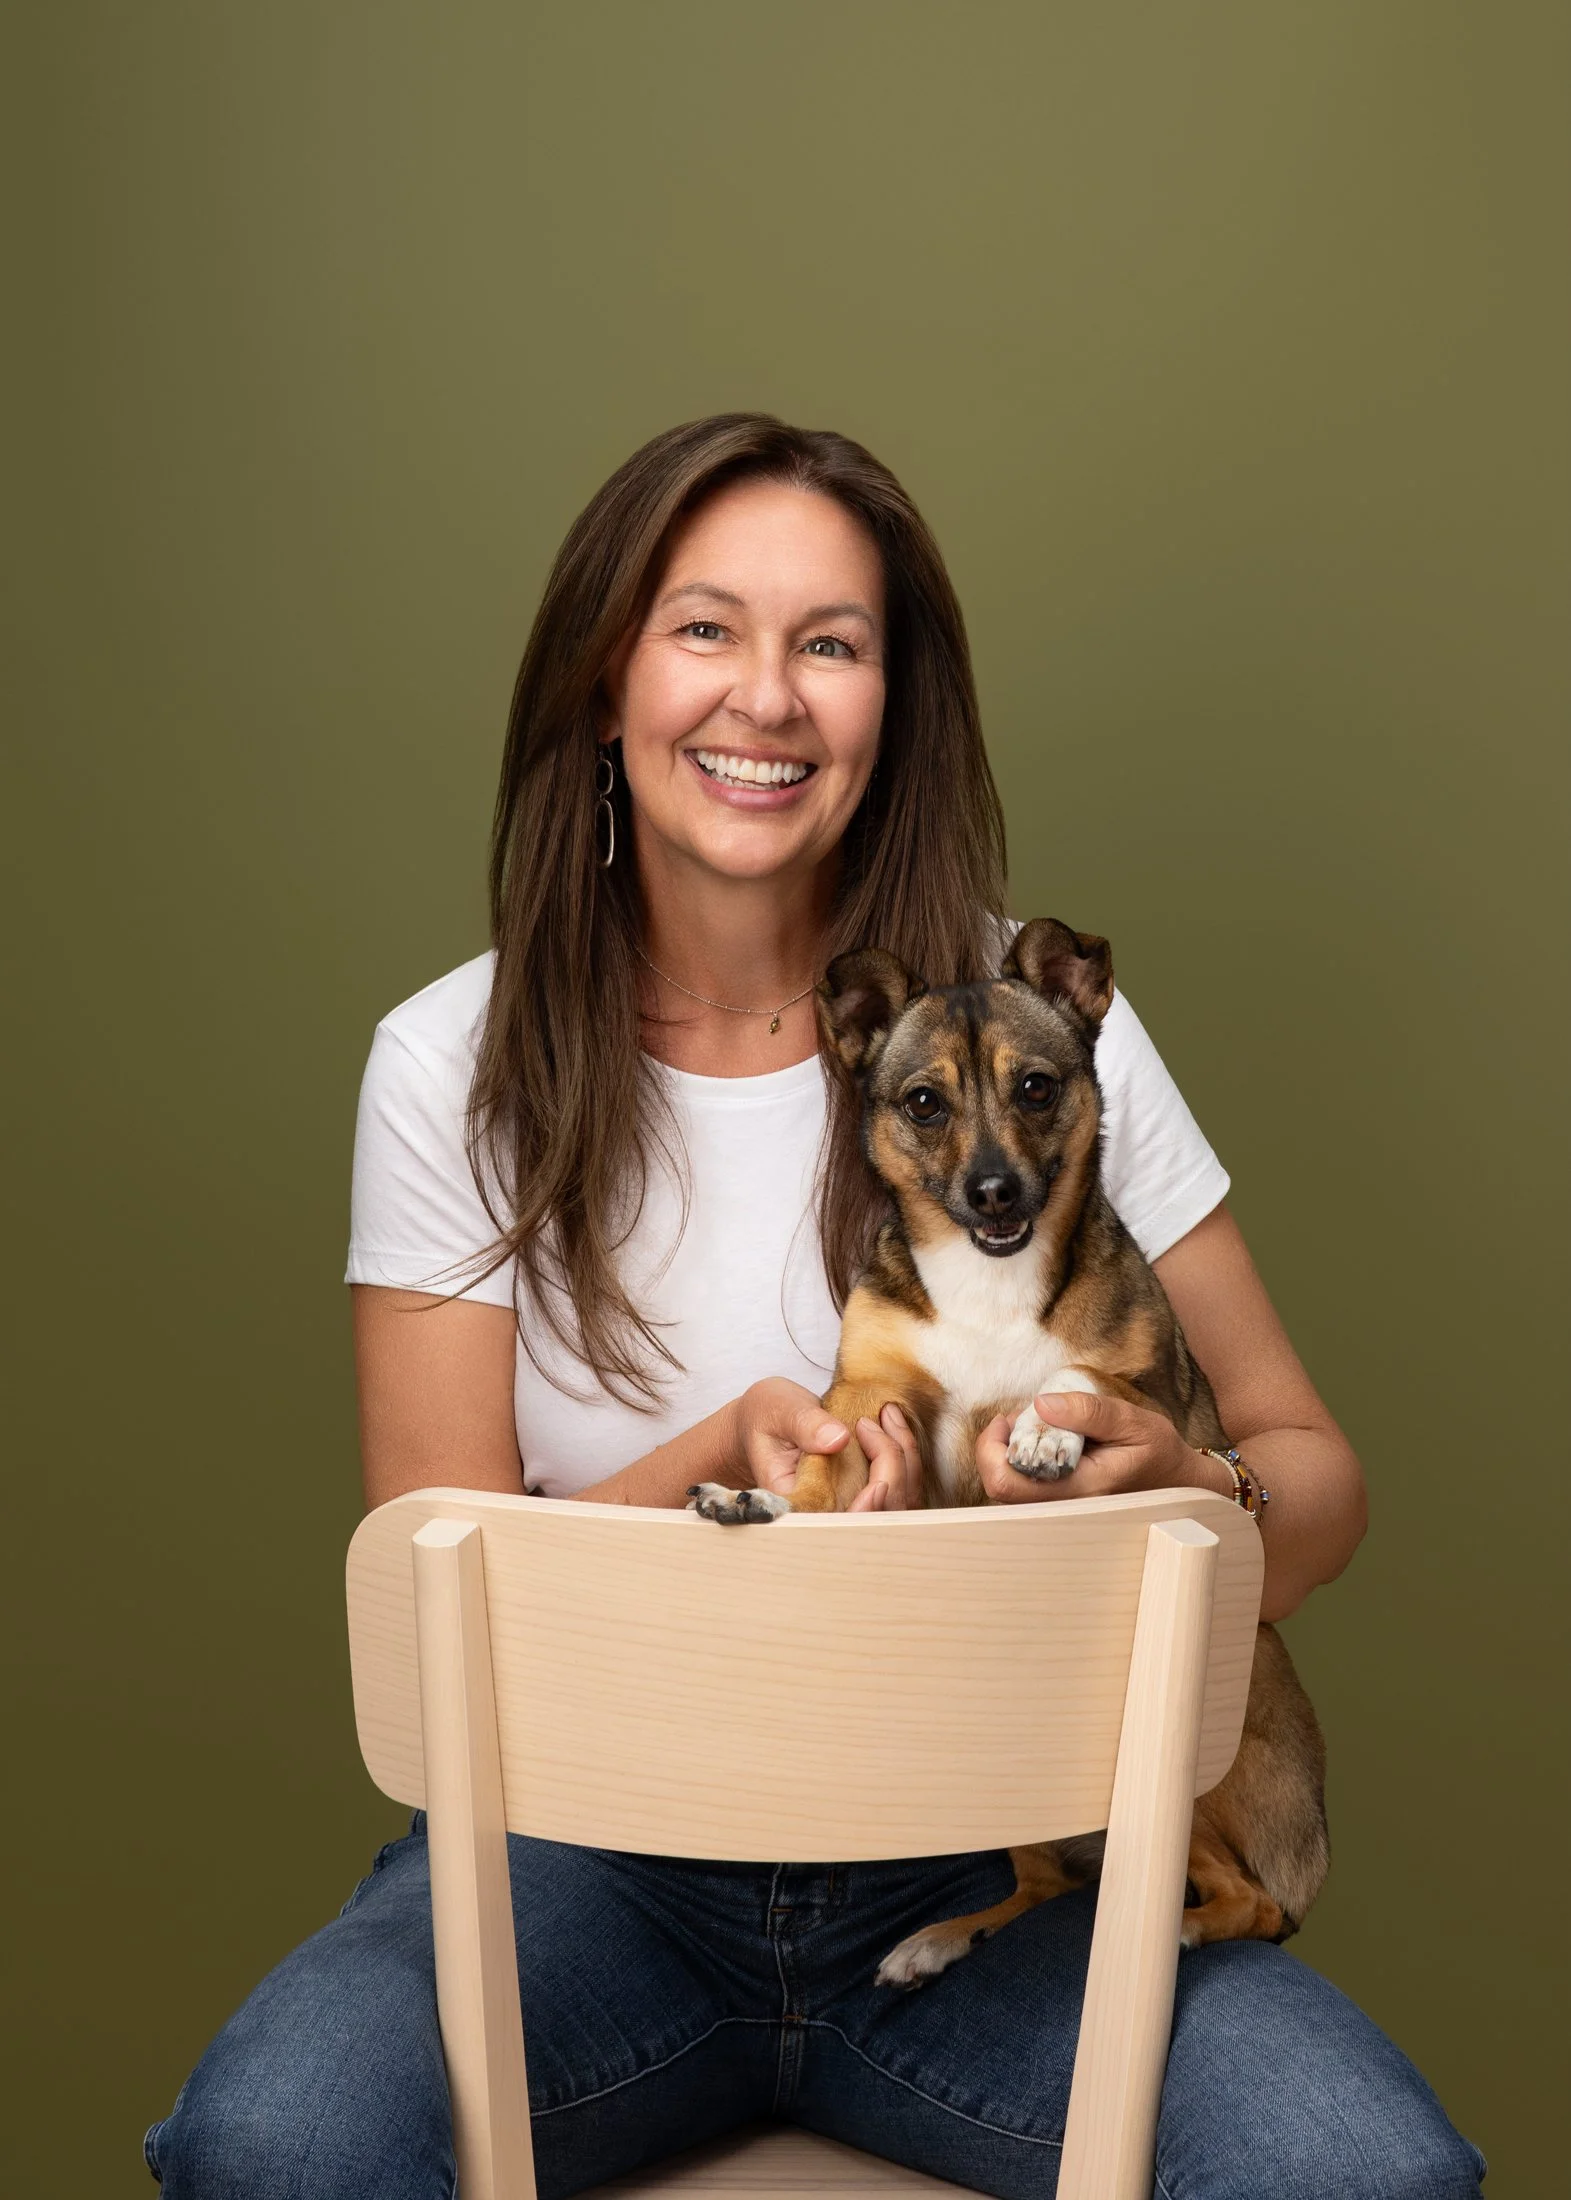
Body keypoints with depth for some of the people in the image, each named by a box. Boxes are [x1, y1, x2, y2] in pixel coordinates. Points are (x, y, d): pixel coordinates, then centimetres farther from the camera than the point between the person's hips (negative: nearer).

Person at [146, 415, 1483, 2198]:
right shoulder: (455, 1068, -3)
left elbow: (1316, 1475, 0)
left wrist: (1186, 1488, -25)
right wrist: (723, 1455, -24)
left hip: (988, 1856, 1)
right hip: (593, 1841, 0)